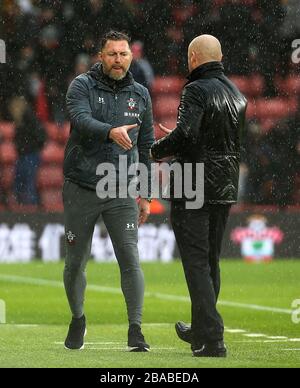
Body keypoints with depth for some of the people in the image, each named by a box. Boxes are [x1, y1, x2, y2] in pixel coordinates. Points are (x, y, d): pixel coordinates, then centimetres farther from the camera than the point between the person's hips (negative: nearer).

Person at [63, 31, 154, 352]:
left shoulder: (140, 95, 9)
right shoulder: (82, 86, -3)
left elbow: (146, 147, 14)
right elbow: (81, 120, -23)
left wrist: (145, 195, 11)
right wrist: (111, 131, -43)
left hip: (122, 192, 1)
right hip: (81, 189, -1)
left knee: (130, 259, -11)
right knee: (76, 262, 8)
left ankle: (135, 330, -9)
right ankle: (78, 319, 30)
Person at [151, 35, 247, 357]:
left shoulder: (197, 90, -13)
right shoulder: (236, 94, 12)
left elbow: (185, 134, -25)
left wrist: (156, 151, -8)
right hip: (225, 191, 8)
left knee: (197, 263, -6)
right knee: (211, 261, 18)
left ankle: (212, 339, -13)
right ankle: (201, 330, 30)